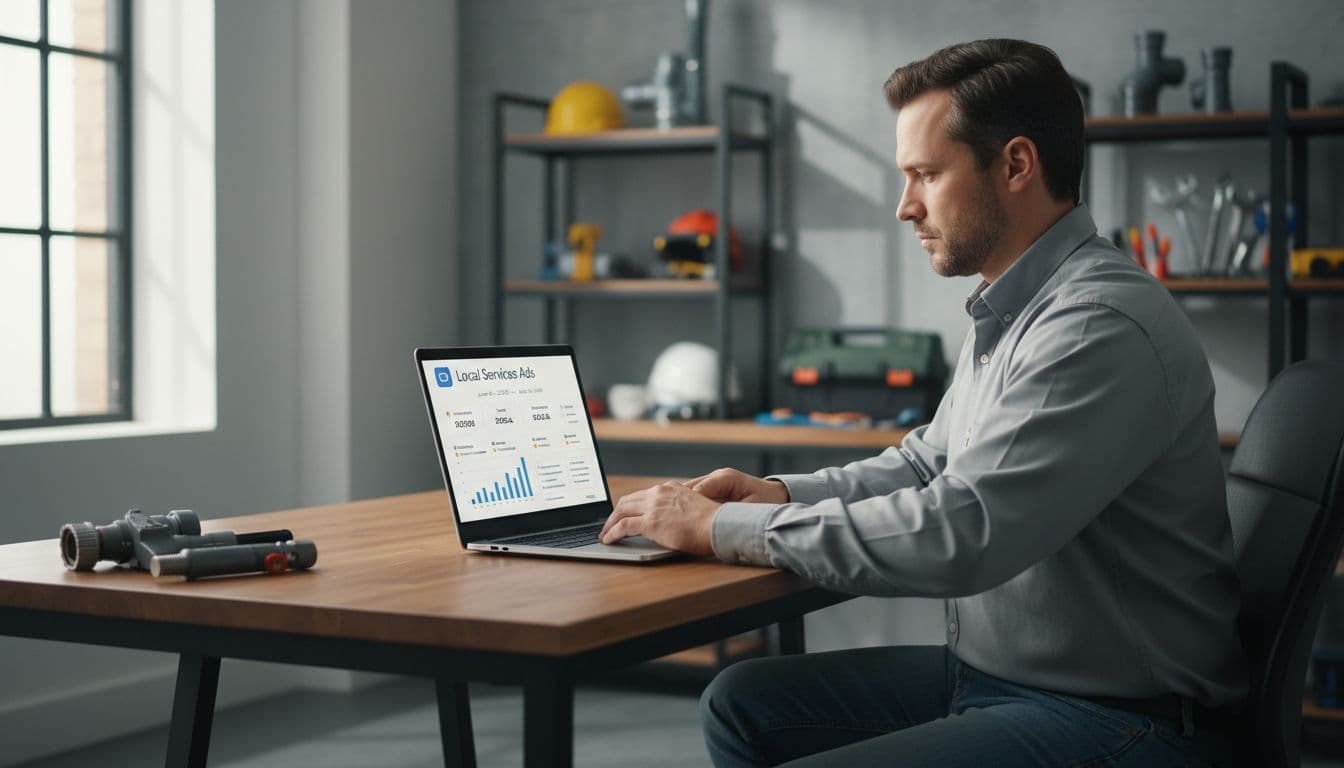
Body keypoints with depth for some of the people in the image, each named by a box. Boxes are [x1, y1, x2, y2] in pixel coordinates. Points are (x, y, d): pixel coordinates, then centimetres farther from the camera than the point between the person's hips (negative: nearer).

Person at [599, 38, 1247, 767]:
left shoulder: (1103, 325, -22)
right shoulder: (1010, 311, 11)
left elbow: (957, 533, -28)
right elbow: (927, 463, 21)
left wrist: (723, 528, -19)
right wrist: (781, 493, 3)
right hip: (987, 674, 10)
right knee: (741, 704, 8)